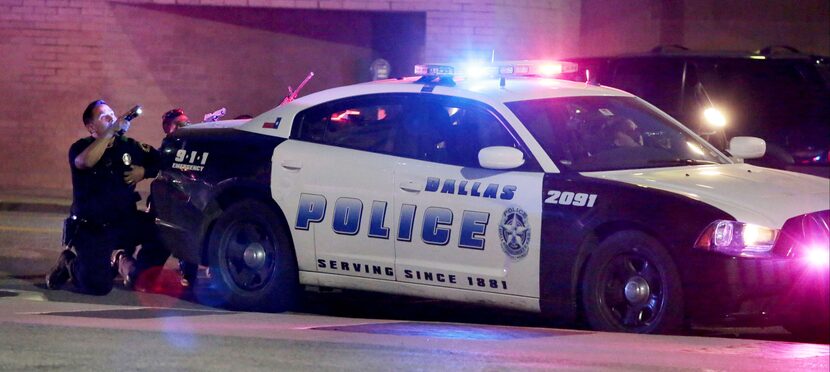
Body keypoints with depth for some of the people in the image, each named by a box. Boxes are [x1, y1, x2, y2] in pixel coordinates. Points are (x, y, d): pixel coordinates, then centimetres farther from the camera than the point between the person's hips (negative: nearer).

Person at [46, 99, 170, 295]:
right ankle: (69, 263, 13)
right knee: (98, 286, -21)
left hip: (125, 222, 5)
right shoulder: (81, 148, -6)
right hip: (92, 230, -5)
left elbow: (159, 161, 15)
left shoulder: (129, 145, 7)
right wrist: (111, 132, -29)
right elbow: (85, 162, -30)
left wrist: (144, 172, -5)